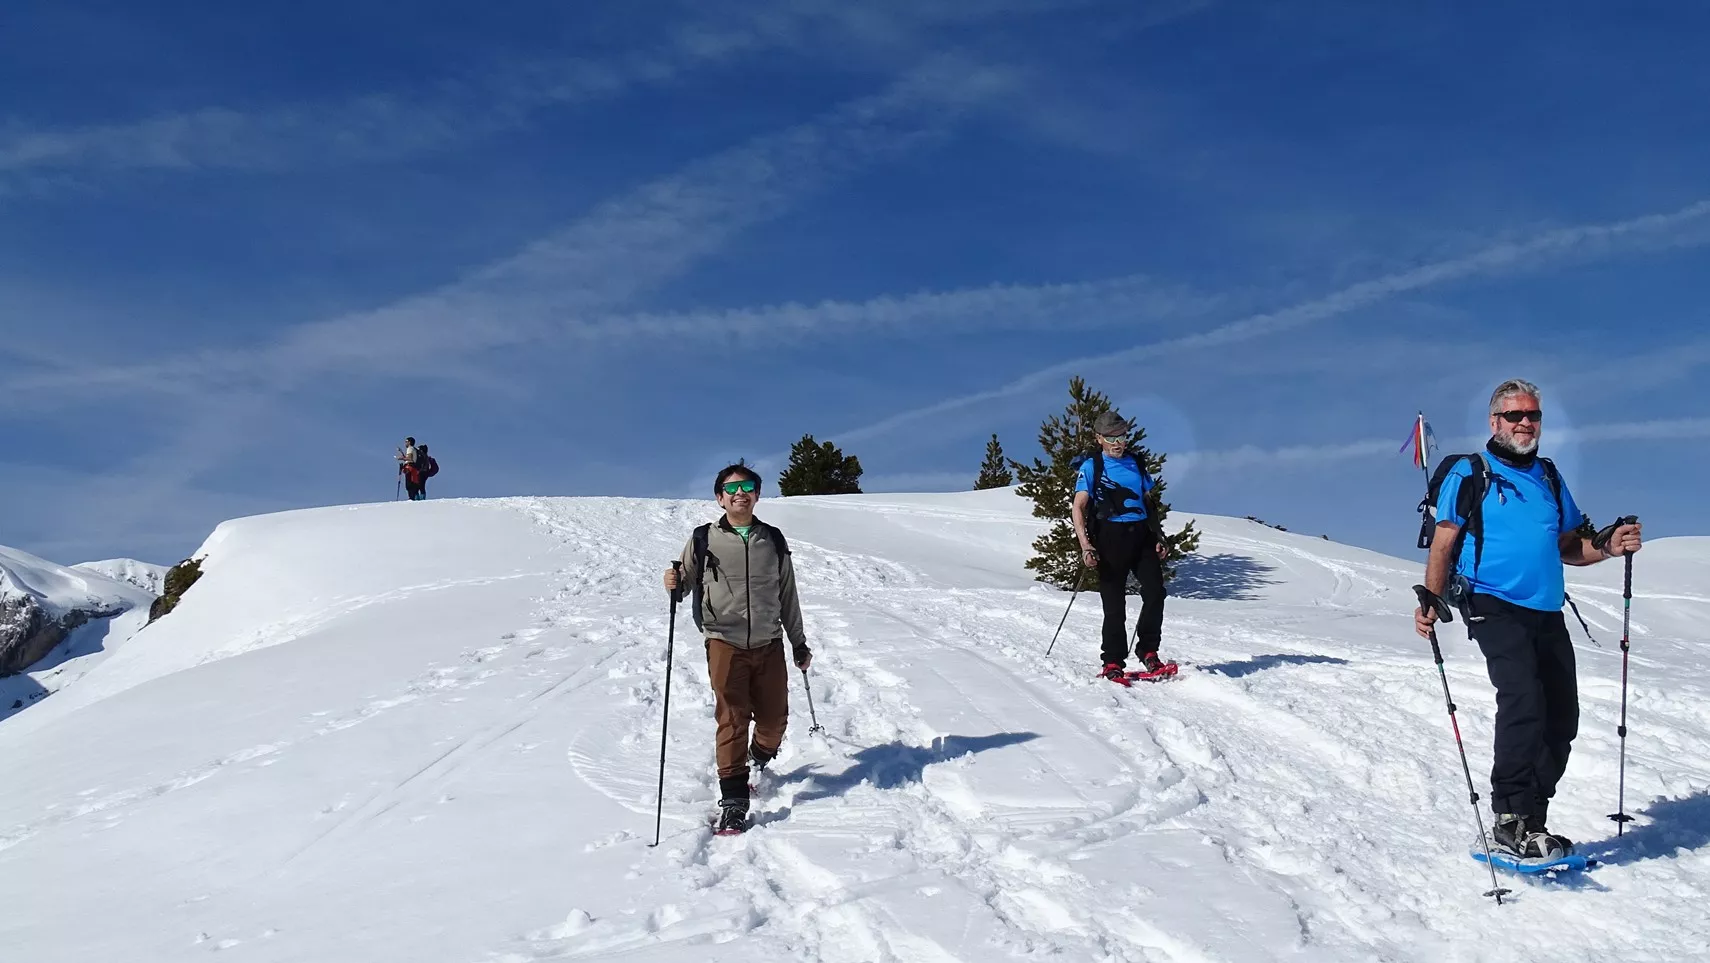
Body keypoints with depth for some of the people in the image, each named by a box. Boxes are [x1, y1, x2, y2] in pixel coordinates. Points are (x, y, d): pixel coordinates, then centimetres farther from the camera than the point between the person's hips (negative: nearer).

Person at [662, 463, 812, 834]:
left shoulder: (773, 540, 7)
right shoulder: (704, 540, 0)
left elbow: (787, 596, 15)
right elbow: (685, 583, 4)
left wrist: (799, 644, 19)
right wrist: (674, 585, -21)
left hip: (769, 645, 3)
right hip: (725, 644, -3)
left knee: (774, 719, 8)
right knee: (732, 720, -6)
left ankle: (760, 759, 40)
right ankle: (733, 801, 1)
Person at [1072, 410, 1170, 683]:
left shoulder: (1135, 463, 16)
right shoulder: (1091, 467, 1)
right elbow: (1079, 507, -7)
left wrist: (1159, 537, 13)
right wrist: (1086, 546, -19)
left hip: (1142, 535, 4)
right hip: (1111, 537, -4)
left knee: (1155, 594, -7)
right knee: (1114, 604, -1)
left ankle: (1148, 653, 9)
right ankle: (1113, 663, 9)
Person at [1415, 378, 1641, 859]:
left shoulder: (1549, 477, 19)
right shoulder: (1469, 474, 3)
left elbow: (1568, 547, 22)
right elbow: (1443, 545, -2)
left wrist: (1609, 547, 2)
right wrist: (1431, 600, -14)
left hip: (1548, 613, 6)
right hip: (1494, 606, -6)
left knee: (1561, 716, 4)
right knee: (1523, 700, -22)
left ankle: (1529, 819, 15)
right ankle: (1512, 820, -16)